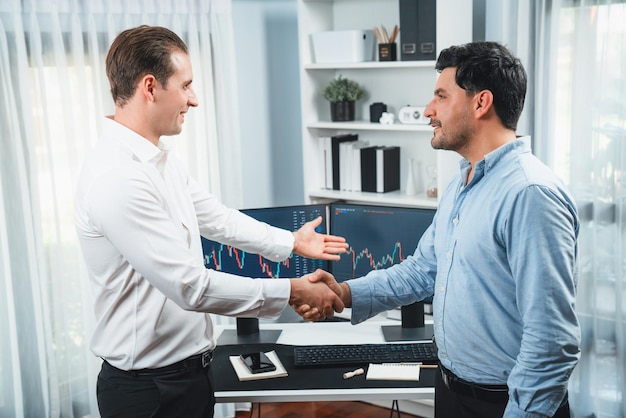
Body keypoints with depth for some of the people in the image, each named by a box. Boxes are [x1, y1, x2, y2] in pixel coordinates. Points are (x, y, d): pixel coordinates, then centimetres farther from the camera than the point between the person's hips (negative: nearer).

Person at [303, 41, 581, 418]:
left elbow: (552, 340, -26)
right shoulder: (461, 185, 8)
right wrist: (346, 294, 0)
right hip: (450, 388, 9)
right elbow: (422, 270, 12)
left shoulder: (530, 193, -23)